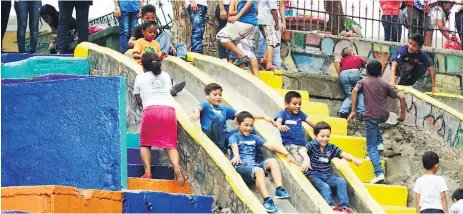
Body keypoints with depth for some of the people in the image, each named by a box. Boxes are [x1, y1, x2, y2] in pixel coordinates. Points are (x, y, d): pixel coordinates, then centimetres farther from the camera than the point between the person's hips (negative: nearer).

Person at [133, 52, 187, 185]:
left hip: (150, 110, -2)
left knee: (145, 144, 13)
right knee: (170, 145, 2)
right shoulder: (166, 76, 22)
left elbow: (139, 100, 21)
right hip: (169, 110, 2)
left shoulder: (140, 78, 14)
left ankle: (147, 172, -9)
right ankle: (176, 166, -28)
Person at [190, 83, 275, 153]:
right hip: (210, 136, -5)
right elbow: (198, 108, -14)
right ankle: (220, 147, -28)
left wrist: (263, 117, 10)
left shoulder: (224, 109, 25)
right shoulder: (206, 106, 10)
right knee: (219, 117, -31)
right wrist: (196, 112, -42)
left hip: (224, 137, 5)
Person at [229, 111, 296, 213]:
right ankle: (267, 200, -46)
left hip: (254, 166, 6)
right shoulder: (234, 137, 7)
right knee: (259, 170, -36)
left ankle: (279, 190, -29)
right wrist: (236, 156, -41)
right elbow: (234, 147, -17)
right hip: (240, 167, -6)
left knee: (272, 161, -20)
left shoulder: (254, 138, 23)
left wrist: (287, 154, 2)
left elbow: (270, 146, 14)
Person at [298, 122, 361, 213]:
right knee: (325, 187, -30)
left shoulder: (331, 147, 6)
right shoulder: (312, 145, -8)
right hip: (313, 175, -5)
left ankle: (344, 206, -16)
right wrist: (306, 158, -53)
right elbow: (302, 150, -29)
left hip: (326, 176, 5)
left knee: (341, 181, -16)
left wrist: (353, 159, -27)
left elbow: (343, 154, -4)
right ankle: (331, 207, -40)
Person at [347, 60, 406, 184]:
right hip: (384, 116, 4)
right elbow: (401, 97, 8)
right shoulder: (384, 84, 17)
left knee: (371, 147, -1)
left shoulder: (363, 81, 13)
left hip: (371, 116, -4)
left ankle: (379, 173, -20)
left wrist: (353, 111, -11)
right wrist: (403, 113, 16)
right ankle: (379, 143, 24)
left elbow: (355, 91, -9)